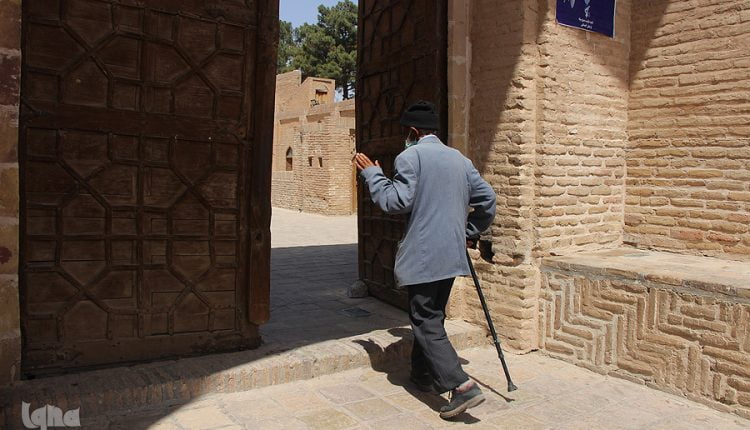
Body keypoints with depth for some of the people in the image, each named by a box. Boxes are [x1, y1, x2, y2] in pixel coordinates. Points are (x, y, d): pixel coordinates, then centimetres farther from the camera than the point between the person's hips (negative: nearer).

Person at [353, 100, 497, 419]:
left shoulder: (410, 157, -8)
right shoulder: (460, 159, 14)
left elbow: (396, 201, -14)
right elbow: (487, 198, 14)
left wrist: (372, 173, -1)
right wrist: (471, 232, 25)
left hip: (423, 255, -8)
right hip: (452, 254, 8)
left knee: (427, 323, -2)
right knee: (431, 315, 21)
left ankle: (462, 386, -10)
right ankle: (423, 374, 34)